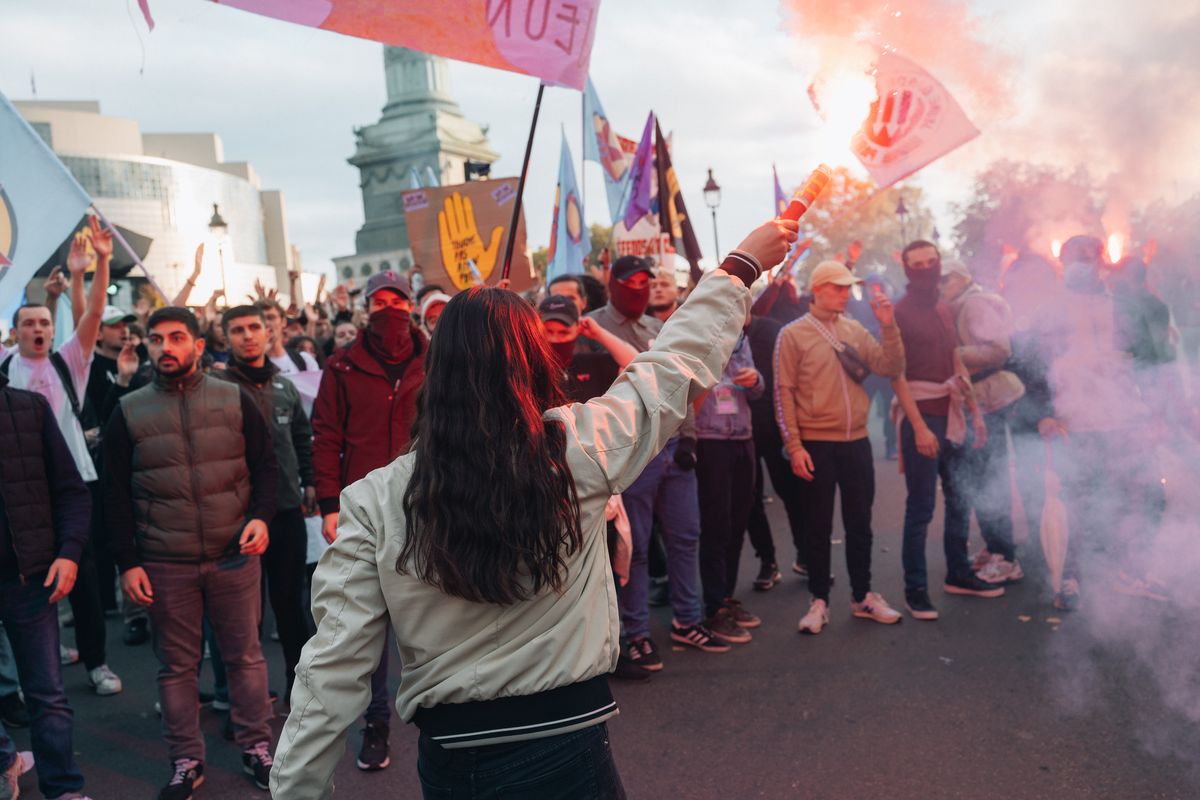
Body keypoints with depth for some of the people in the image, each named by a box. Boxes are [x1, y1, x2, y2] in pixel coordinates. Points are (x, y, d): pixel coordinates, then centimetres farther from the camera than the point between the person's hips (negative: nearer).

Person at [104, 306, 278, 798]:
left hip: (235, 556, 0)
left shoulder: (235, 400, 2)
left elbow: (264, 466, 4)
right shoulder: (128, 412, 3)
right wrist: (127, 562, -1)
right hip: (164, 564, 1)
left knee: (244, 656, 9)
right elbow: (116, 495, 4)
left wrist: (260, 516, -12)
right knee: (176, 665, 11)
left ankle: (255, 745, 25)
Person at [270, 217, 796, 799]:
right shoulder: (580, 450, -12)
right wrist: (743, 265, 15)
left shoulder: (375, 502, -11)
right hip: (567, 748, -2)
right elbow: (680, 360, 1)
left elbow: (334, 671, -10)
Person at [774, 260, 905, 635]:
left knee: (860, 524, 13)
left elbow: (890, 368, 3)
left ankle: (862, 596, 27)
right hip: (816, 445, -4)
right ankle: (819, 601, 18)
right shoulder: (793, 334, -4)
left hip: (856, 442, 4)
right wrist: (794, 445, -12)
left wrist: (888, 326, -9)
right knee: (818, 528, 6)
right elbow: (784, 392, -7)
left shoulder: (855, 330, 8)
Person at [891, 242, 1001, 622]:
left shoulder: (944, 311, 14)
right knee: (920, 507, -3)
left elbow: (957, 364, 19)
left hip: (952, 415, 7)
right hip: (922, 417, -7)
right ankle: (915, 588, 5)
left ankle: (958, 574, 27)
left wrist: (975, 411, 13)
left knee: (959, 501, 13)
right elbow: (896, 374, -12)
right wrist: (918, 427, -18)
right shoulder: (900, 312, -7)